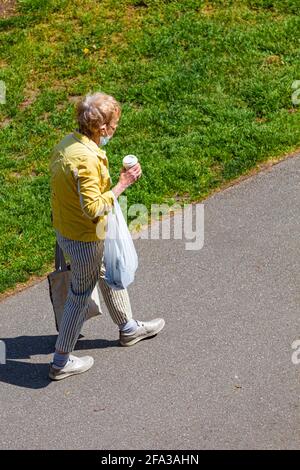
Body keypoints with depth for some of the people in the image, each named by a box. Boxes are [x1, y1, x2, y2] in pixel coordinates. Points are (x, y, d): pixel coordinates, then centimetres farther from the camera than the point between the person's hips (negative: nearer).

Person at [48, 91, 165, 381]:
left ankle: (128, 328, 49)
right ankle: (62, 361, 24)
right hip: (84, 239, -10)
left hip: (65, 228, 10)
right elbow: (94, 208, -32)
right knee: (80, 297, 8)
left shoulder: (67, 143, -2)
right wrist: (122, 185, -22)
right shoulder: (86, 159, -32)